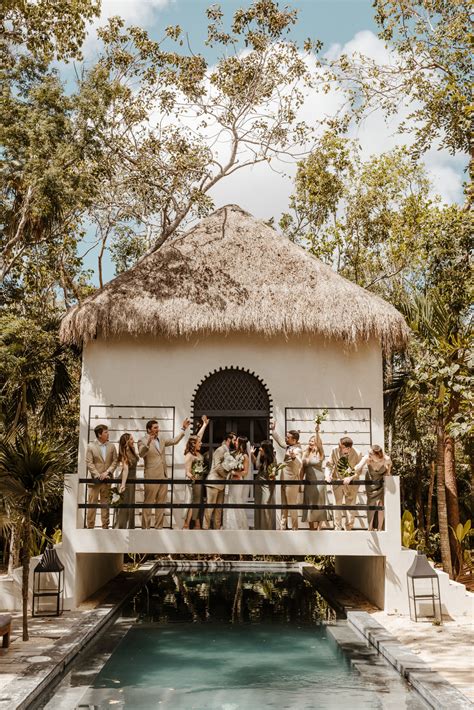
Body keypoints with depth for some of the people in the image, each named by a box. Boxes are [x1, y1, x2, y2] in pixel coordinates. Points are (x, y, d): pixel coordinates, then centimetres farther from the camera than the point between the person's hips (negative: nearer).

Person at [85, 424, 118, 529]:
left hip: (107, 480, 3)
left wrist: (107, 472, -10)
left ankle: (105, 526, 14)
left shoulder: (111, 446, 7)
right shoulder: (91, 447, -2)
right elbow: (89, 463, -6)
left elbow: (115, 461, 5)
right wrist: (98, 476, -14)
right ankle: (90, 527, 6)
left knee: (105, 504, 8)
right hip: (95, 480, -3)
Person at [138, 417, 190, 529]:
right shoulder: (143, 441, -4)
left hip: (163, 476, 7)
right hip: (151, 477, -7)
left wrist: (183, 429, 11)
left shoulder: (162, 441, 17)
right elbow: (141, 454, -20)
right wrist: (147, 443, -37)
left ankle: (159, 526, 14)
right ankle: (145, 527, 1)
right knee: (148, 503, -3)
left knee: (161, 503, 9)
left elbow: (175, 441, 19)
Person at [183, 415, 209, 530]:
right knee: (191, 503, -7)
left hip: (199, 481, 8)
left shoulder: (197, 453, 6)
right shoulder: (189, 456, -15)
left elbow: (198, 436, 16)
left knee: (198, 503, 10)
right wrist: (192, 477, -39)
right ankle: (186, 526, -5)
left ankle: (197, 524, 14)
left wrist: (205, 424, 22)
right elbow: (187, 472, -17)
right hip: (193, 482, -8)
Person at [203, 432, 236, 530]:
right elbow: (218, 466, -19)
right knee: (210, 506, -5)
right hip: (214, 482, -8)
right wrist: (227, 476, -10)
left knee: (219, 507, 8)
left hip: (221, 483, 8)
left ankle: (217, 527, 12)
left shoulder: (228, 451, 15)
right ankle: (206, 527, -1)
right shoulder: (220, 450, -11)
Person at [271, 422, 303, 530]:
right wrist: (273, 430, 29)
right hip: (284, 481, 10)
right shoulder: (288, 447, 9)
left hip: (292, 481, -10)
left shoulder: (297, 450, -18)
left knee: (292, 505, -5)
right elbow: (280, 441, 28)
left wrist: (294, 457, -53)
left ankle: (294, 528, 1)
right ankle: (283, 526, 22)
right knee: (284, 505, 14)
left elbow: (299, 464, -34)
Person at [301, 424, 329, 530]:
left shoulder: (320, 453, -2)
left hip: (319, 482, -4)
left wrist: (317, 432, -34)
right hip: (308, 482, 5)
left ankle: (320, 527, -2)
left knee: (319, 505, -4)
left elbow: (319, 444, -22)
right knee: (309, 505, 6)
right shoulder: (306, 454, 10)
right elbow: (303, 469, 11)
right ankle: (312, 529, 12)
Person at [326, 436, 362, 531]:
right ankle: (337, 528, 10)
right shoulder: (335, 451, -17)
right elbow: (329, 465, -5)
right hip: (337, 480, 1)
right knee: (337, 505, 1)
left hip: (351, 483, -1)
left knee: (350, 505, 6)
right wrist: (328, 474, -21)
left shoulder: (357, 454, -20)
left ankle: (349, 528, 19)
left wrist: (351, 478, -27)